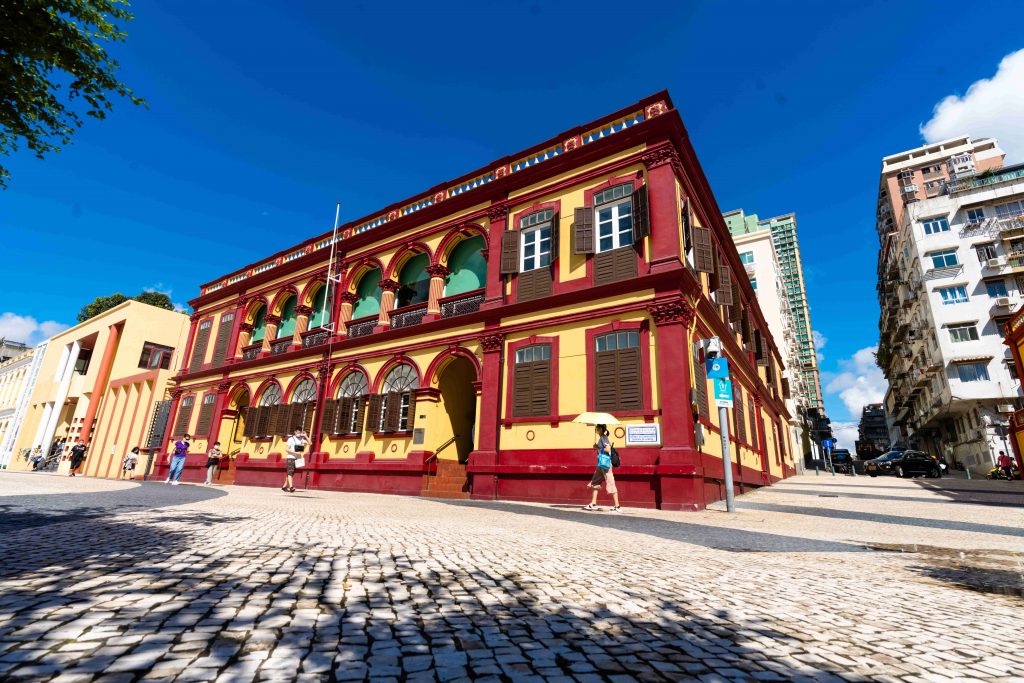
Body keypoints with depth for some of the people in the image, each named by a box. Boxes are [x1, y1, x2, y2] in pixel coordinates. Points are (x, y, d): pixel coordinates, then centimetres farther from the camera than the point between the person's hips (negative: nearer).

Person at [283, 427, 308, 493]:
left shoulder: (301, 440, 9)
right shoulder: (291, 439, -5)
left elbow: (309, 443, 2)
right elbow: (287, 449, -10)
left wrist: (305, 436, -3)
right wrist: (296, 452, -20)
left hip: (298, 458, 6)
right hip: (291, 458, -6)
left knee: (291, 473, 11)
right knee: (290, 472, -13)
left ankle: (284, 486, 22)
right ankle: (291, 487, -22)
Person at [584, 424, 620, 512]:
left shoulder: (603, 438, -13)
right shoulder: (602, 438, 13)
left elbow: (608, 449, -23)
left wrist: (598, 448, -13)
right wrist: (598, 447, 7)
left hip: (605, 464, -10)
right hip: (601, 464, 10)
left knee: (610, 484, -5)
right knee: (594, 483, 13)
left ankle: (617, 507, 1)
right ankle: (593, 504, 18)